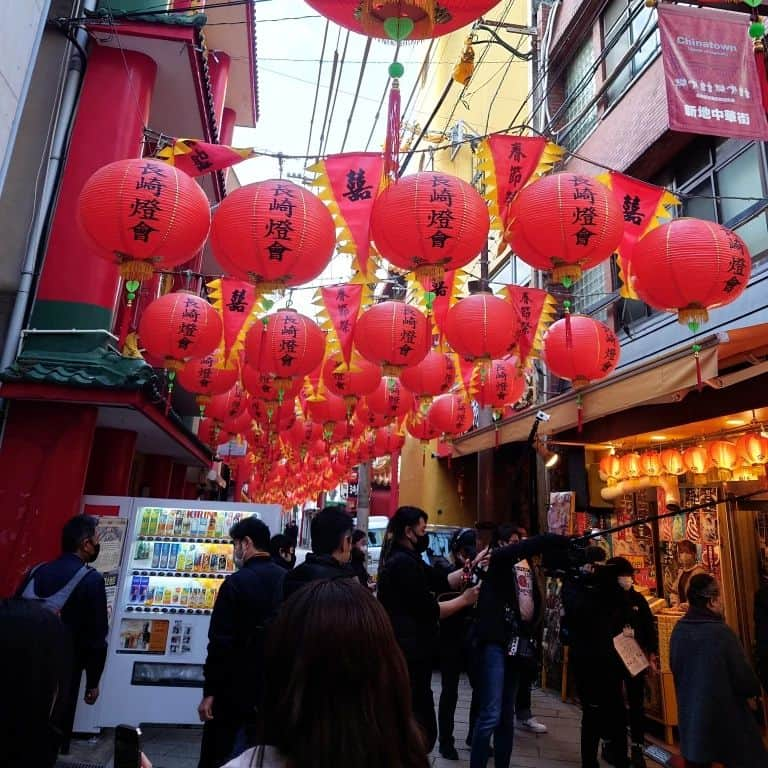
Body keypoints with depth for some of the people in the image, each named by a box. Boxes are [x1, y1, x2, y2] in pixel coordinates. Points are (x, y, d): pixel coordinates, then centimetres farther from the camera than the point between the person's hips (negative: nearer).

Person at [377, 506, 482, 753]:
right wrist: (465, 600, -11)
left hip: (407, 650, 11)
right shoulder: (404, 562, -20)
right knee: (420, 727, -1)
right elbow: (428, 610, -21)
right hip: (410, 652, -11)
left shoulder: (404, 559, 14)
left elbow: (442, 581, 8)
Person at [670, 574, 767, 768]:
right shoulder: (721, 632, -25)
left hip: (690, 710, 6)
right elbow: (742, 673, -14)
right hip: (725, 710, -5)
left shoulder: (678, 630, -5)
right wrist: (752, 693, 7)